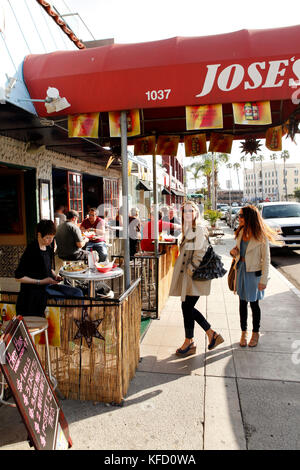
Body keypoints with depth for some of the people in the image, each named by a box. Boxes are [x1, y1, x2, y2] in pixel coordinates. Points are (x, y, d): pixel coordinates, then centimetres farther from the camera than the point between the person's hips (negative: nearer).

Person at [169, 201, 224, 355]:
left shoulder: (200, 229, -12)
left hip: (195, 275, -9)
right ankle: (212, 334, 25)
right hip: (186, 274, 9)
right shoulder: (188, 229, 16)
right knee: (187, 307, 11)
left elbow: (199, 253, -16)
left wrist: (191, 270, -15)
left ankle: (189, 343, 17)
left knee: (187, 307, -1)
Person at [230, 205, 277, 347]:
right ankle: (244, 332, 27)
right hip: (241, 270, 5)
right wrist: (234, 251, -6)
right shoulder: (241, 232, 3)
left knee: (254, 303, 9)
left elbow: (266, 259, -12)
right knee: (242, 302, 12)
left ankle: (255, 333, 29)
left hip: (254, 272, -5)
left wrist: (263, 280, -14)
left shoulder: (261, 237, -15)